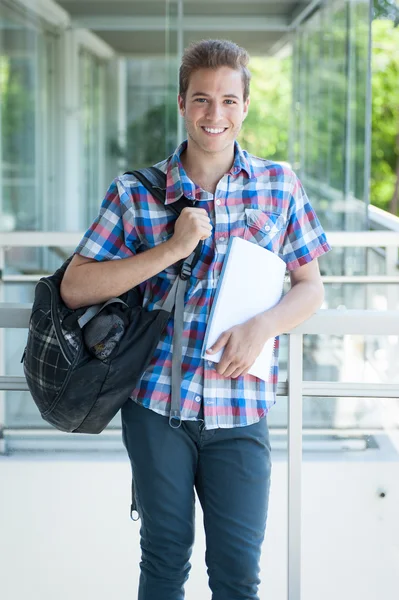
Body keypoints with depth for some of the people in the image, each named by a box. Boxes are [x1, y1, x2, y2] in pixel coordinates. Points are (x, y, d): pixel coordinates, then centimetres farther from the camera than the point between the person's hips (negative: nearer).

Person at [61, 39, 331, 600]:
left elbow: (310, 287, 10)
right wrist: (171, 249, -13)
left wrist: (263, 325, -11)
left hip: (240, 410, 1)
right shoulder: (136, 192, 1)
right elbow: (74, 287, -4)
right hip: (156, 403, 0)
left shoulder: (280, 185, 6)